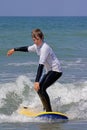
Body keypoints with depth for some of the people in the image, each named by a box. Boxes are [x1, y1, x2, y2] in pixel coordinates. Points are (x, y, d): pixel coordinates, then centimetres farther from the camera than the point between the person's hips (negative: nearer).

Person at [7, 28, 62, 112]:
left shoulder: (44, 48, -24)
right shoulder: (37, 46, 4)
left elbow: (41, 65, -32)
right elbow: (26, 49, 25)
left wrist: (37, 81, -37)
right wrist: (14, 50, 34)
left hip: (56, 70, -10)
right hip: (49, 71, 10)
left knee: (41, 88, -20)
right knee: (38, 88, 12)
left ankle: (49, 111, -19)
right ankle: (45, 108, 24)